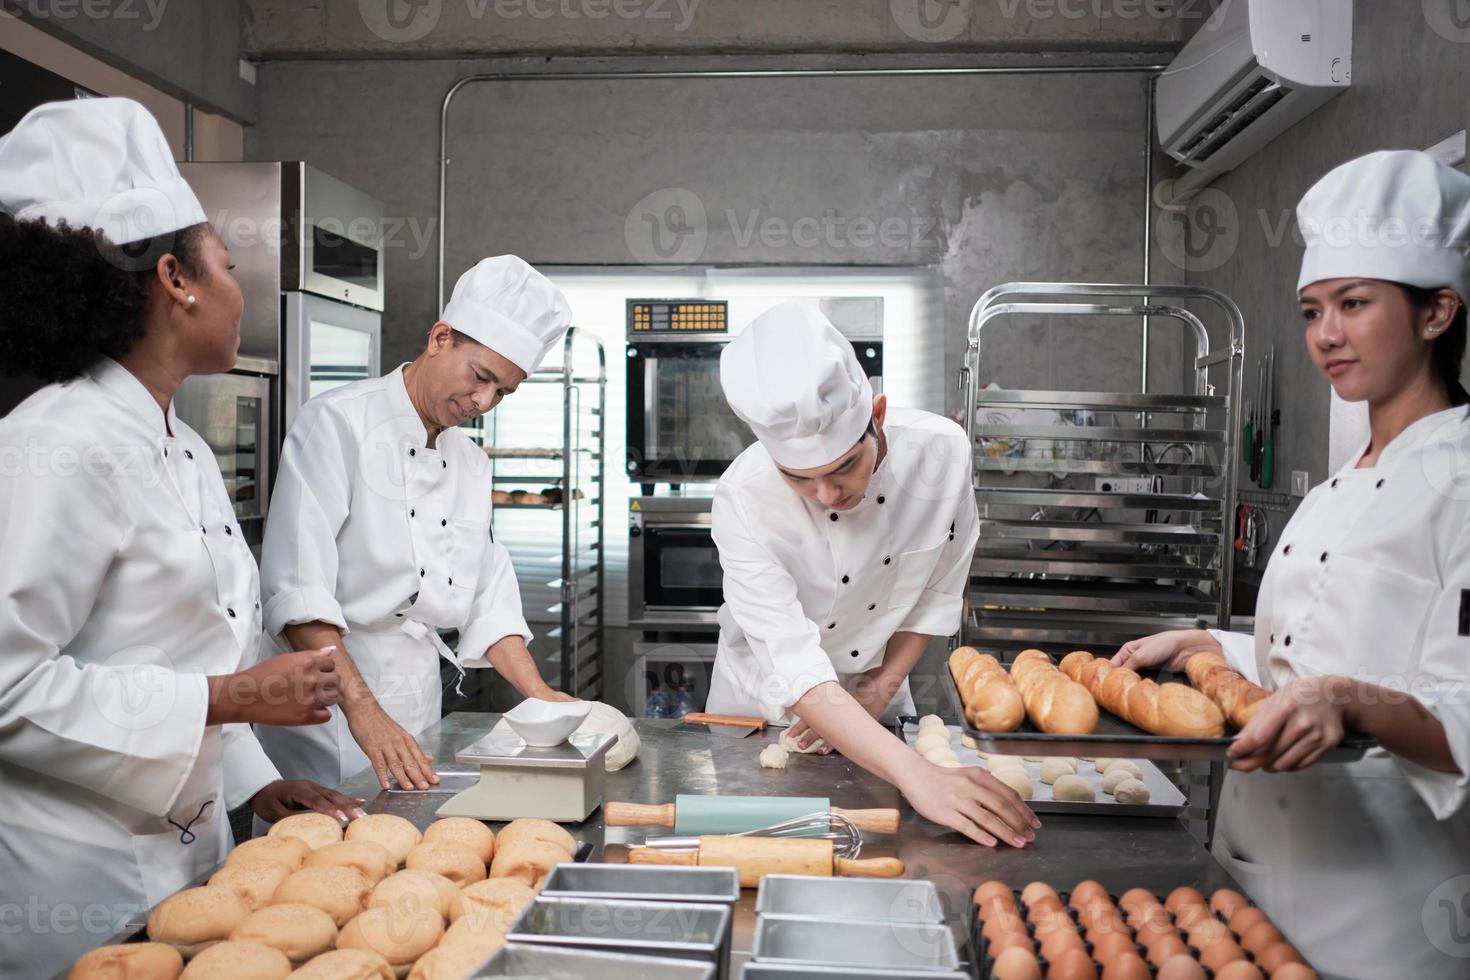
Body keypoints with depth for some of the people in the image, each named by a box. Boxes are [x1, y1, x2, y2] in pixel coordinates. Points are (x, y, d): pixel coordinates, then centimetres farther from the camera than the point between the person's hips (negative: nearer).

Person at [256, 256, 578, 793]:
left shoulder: (471, 462, 13)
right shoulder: (338, 422, -11)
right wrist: (363, 709, -28)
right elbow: (296, 591, -21)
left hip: (420, 707, 7)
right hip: (329, 707, -7)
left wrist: (541, 697, 3)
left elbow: (489, 601, 14)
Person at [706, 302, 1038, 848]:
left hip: (875, 691, 3)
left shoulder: (940, 450, -25)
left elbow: (939, 594, -9)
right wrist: (918, 777, -51)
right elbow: (792, 666, -42)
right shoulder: (745, 498, -35)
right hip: (762, 705, -2)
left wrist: (883, 686, -14)